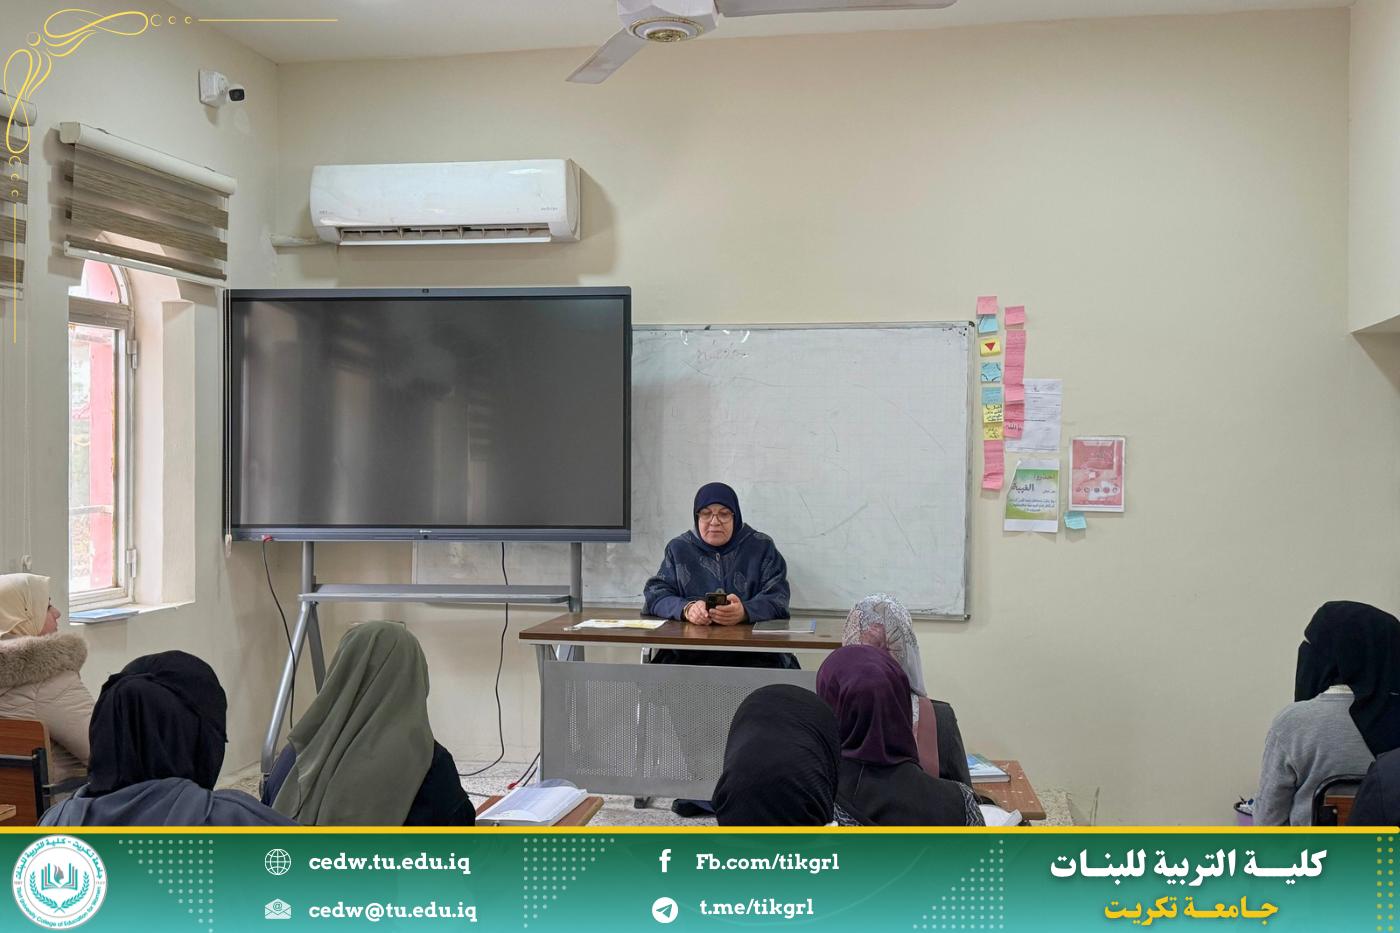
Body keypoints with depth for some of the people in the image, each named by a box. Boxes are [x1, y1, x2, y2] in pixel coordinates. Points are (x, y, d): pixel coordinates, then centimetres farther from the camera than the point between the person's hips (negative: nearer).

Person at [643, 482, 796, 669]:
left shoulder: (762, 547, 10)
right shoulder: (678, 548, 15)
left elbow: (778, 599, -1)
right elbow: (655, 594, 4)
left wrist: (744, 612, -24)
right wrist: (686, 609, -18)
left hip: (752, 655, 0)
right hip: (688, 652, 1)